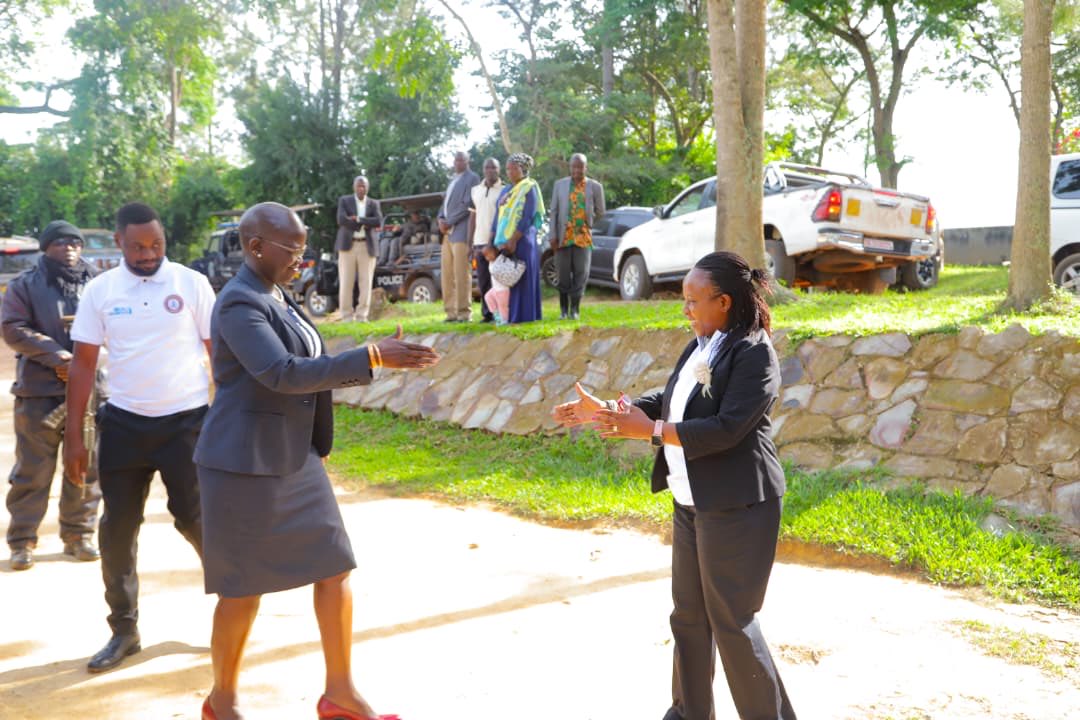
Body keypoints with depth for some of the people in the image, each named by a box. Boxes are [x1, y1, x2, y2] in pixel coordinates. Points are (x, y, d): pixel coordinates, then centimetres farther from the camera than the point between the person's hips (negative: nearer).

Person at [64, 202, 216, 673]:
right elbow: (83, 364, 3)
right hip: (124, 423, 3)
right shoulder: (100, 290, 0)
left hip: (187, 419, -2)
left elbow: (219, 351, -1)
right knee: (117, 528, 7)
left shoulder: (192, 284, -5)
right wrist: (73, 437, 0)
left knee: (194, 517, 1)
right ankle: (124, 630, 21)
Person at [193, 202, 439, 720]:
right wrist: (371, 357, -29)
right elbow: (283, 374, -29)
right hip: (247, 463, -9)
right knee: (244, 587, 6)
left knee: (335, 568, 8)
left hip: (295, 460, 9)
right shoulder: (240, 303, -18)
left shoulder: (276, 296, 11)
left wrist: (372, 363, 9)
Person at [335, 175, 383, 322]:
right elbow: (341, 220, -10)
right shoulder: (344, 201, 7)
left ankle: (361, 315, 2)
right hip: (348, 245, -1)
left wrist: (358, 219, -12)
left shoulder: (374, 203, 12)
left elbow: (378, 221, -6)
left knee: (366, 282, -2)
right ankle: (347, 316, 3)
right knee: (346, 282, -2)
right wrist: (366, 224, -8)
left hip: (367, 246, 2)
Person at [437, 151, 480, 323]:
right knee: (447, 273, 5)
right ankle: (451, 312, 9)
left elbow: (467, 204, -11)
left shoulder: (472, 178, -3)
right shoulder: (453, 180, 23)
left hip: (461, 231, -8)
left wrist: (449, 222, -12)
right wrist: (441, 219, 3)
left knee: (461, 273, -9)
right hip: (447, 232, 8)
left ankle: (464, 312, -6)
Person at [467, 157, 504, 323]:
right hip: (480, 242, 4)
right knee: (482, 280, 6)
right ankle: (487, 313, 13)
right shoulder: (475, 191, 14)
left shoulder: (505, 190, 1)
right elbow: (472, 218, 16)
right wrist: (470, 243, 10)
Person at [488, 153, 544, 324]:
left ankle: (524, 316, -1)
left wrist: (513, 240, -19)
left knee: (523, 279, -5)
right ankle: (510, 316, 8)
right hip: (504, 242, 7)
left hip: (522, 241, -7)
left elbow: (527, 218, -12)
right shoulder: (505, 191, 18)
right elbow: (498, 216, 17)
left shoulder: (530, 188, -3)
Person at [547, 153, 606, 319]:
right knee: (563, 274, 4)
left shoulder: (595, 187, 2)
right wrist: (552, 236, -2)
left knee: (581, 273, -3)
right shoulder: (559, 184, 5)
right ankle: (563, 309, 13)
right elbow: (554, 212, 4)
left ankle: (575, 308, 6)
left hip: (583, 237, 0)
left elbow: (600, 212, 12)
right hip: (563, 237, 1)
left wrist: (588, 224, 12)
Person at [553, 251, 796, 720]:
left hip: (736, 507, -9)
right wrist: (603, 410, 7)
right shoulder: (700, 347, 8)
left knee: (732, 621, 0)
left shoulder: (754, 353, -17)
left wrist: (648, 429, -23)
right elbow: (666, 402, 15)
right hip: (691, 502, 9)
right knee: (689, 615, 17)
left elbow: (725, 429, -25)